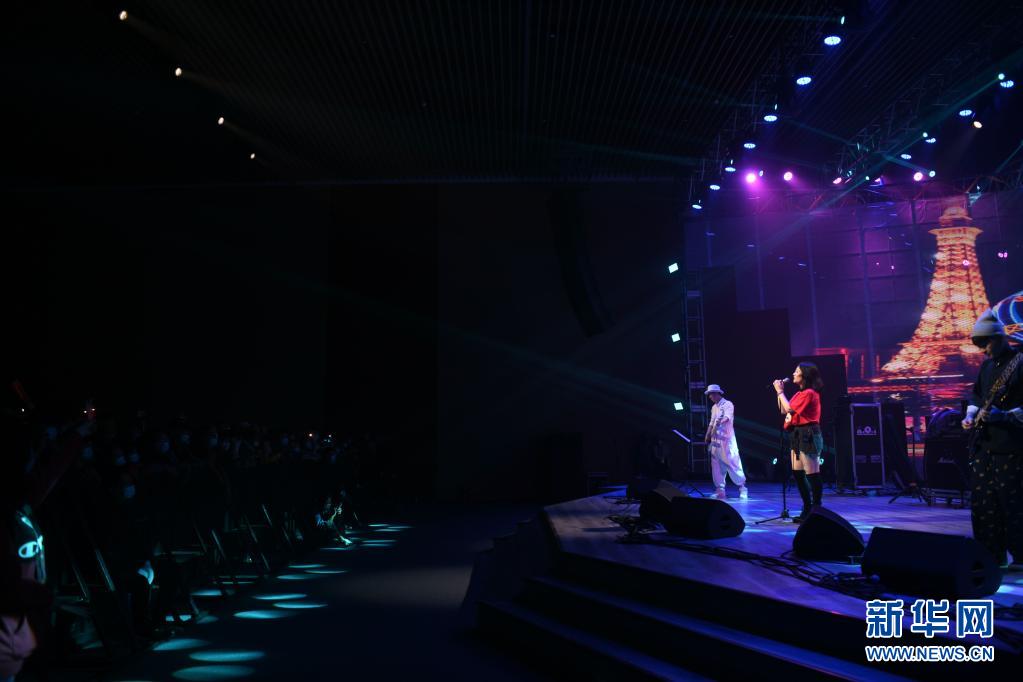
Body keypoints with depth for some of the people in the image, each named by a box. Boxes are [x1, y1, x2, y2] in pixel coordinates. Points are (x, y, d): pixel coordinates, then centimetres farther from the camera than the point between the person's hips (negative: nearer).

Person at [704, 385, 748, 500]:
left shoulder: (728, 404, -5)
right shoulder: (714, 408, 16)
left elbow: (726, 417, -22)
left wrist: (720, 422, -40)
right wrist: (707, 439, 13)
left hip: (727, 440, -7)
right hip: (715, 441, 7)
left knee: (733, 464, -6)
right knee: (716, 466, 5)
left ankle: (742, 488, 5)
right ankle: (720, 490, 10)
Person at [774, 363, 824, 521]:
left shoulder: (809, 393, -13)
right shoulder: (800, 394, 16)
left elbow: (789, 409, -17)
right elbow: (783, 410, 17)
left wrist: (780, 391, -7)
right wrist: (780, 392, 12)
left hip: (808, 435, -10)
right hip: (798, 434, 10)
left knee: (812, 474, -6)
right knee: (797, 473, 12)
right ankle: (807, 509, 19)